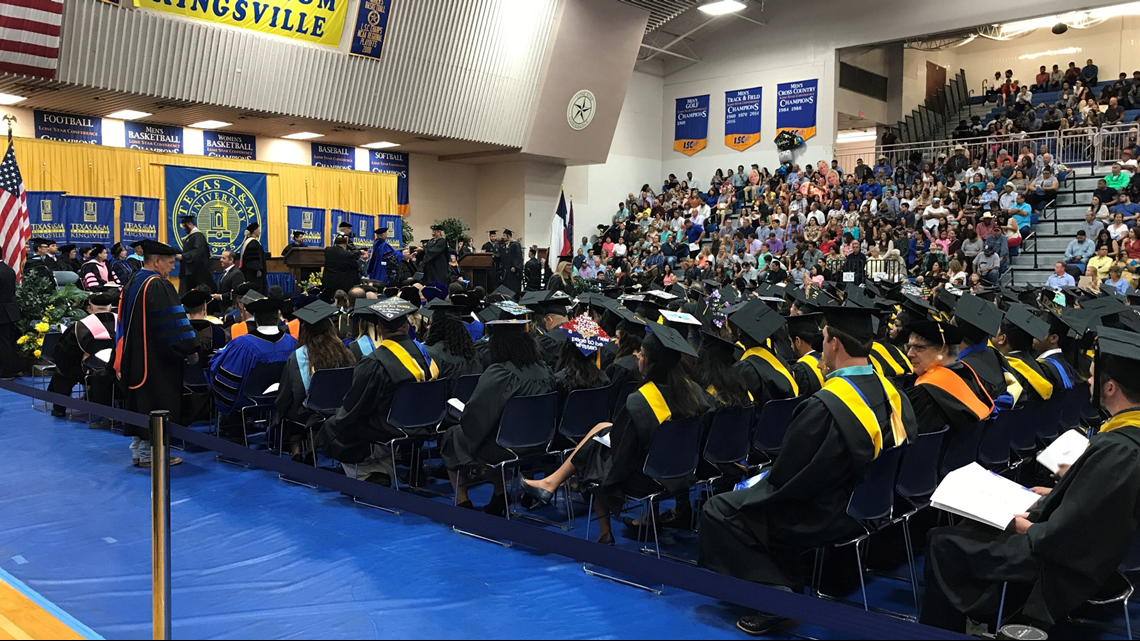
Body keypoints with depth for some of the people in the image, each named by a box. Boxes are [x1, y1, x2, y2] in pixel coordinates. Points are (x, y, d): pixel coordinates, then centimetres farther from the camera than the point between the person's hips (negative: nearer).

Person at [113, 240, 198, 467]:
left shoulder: (132, 284, 14)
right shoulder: (158, 286, -17)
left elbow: (123, 322, 20)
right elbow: (173, 322, -21)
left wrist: (122, 359, 23)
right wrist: (190, 350, -15)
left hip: (133, 359, 10)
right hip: (156, 360, -10)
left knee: (138, 402, 15)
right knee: (156, 402, -2)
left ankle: (138, 451, 21)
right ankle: (150, 453, 3)